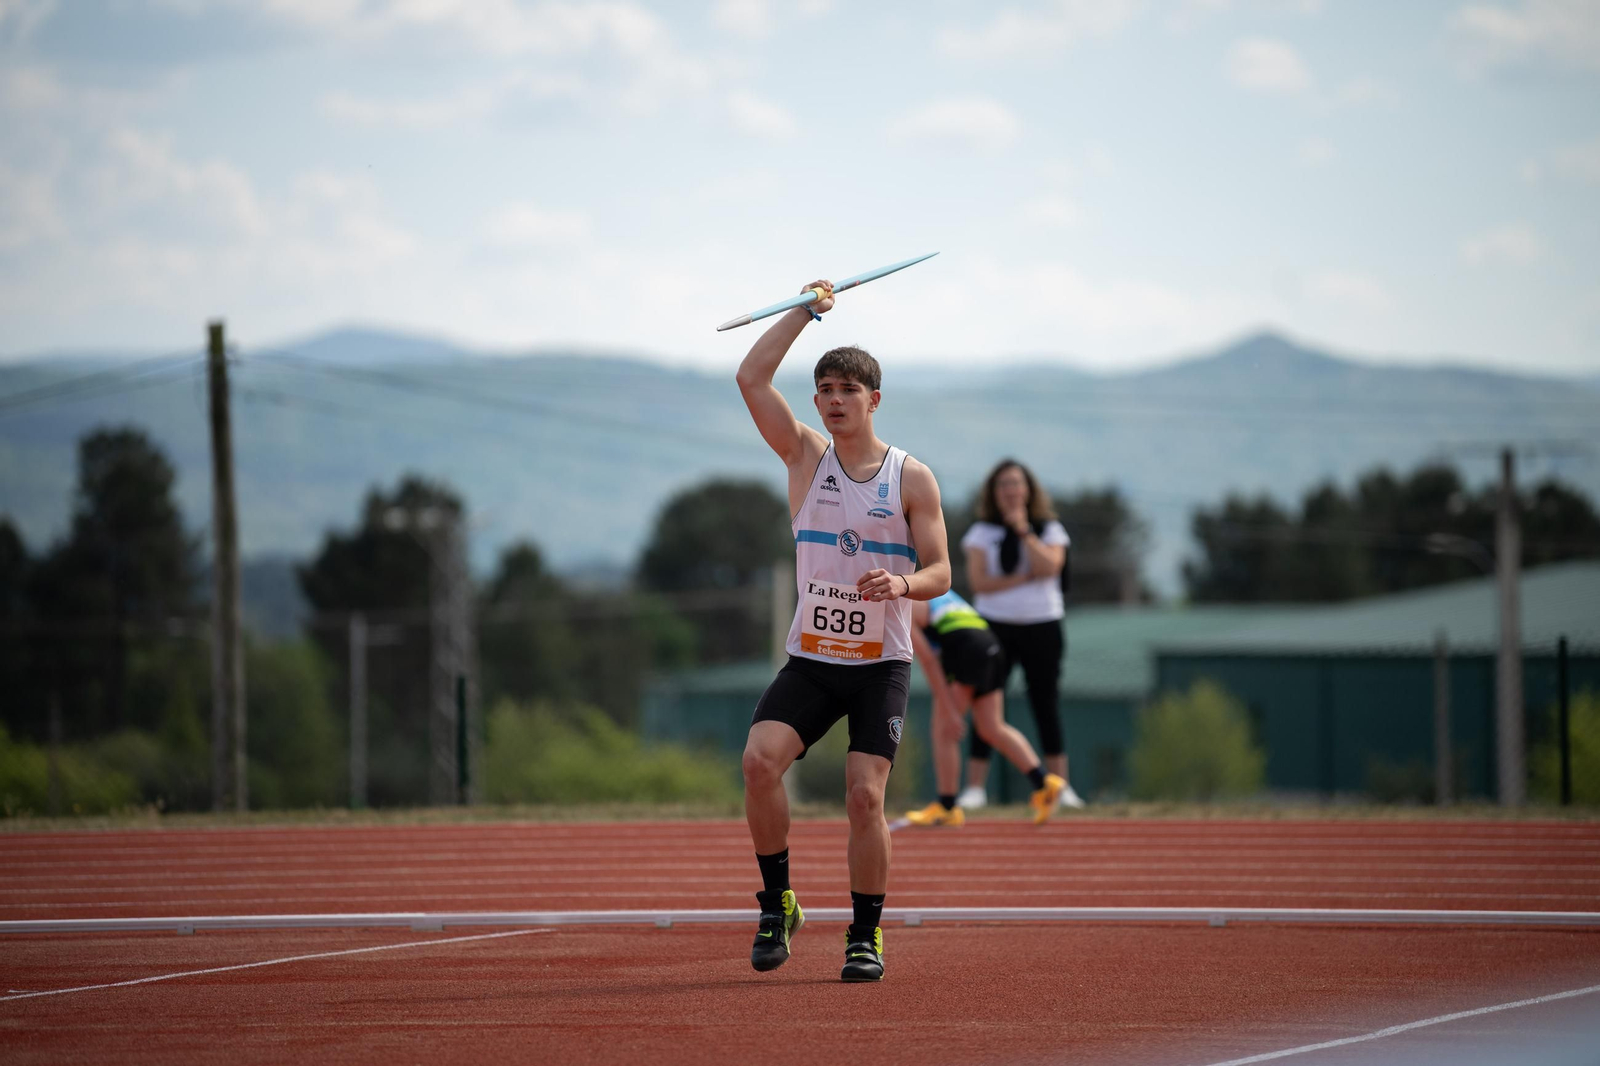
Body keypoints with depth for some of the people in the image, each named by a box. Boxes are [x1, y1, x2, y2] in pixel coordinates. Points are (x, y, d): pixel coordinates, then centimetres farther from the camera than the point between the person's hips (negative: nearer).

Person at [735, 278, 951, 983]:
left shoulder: (911, 478, -1)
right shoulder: (806, 455, 5)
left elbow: (940, 572, -3)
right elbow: (751, 379, -5)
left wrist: (901, 584, -25)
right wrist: (807, 312, -4)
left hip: (880, 665, -2)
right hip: (810, 660, 2)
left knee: (865, 795, -11)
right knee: (759, 759, -21)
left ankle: (866, 935, 4)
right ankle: (778, 904, -7)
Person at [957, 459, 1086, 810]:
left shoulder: (1049, 530, 6)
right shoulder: (982, 532, 4)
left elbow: (1049, 567, -13)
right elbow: (980, 582, -7)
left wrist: (1023, 530, -12)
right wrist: (1026, 577, -11)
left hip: (1042, 626, 0)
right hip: (996, 626, 0)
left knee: (1046, 706, 1)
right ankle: (975, 788, -1)